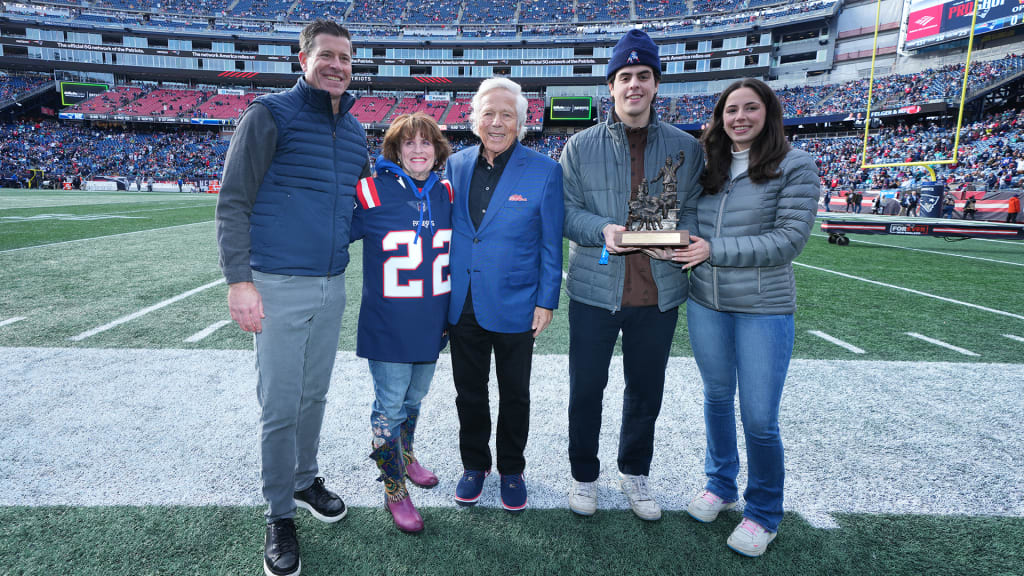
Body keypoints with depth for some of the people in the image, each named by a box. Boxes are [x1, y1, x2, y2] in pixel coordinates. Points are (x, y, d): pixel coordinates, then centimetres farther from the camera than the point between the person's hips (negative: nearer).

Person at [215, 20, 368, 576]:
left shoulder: (355, 131, 13)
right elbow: (233, 201, -9)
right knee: (280, 406, 1)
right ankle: (279, 516, 20)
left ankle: (305, 479, 37)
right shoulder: (270, 113, -5)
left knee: (314, 393, 16)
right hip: (278, 286, -5)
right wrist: (239, 280, -15)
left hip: (332, 286, 5)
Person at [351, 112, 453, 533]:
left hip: (431, 325, 4)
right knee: (390, 407, 5)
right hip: (388, 327, -4)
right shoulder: (372, 193, -12)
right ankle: (394, 490, 25)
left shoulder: (447, 195, 3)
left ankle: (406, 456, 47)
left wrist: (451, 315, 17)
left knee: (414, 398, 21)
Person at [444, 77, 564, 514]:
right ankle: (474, 465, 37)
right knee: (469, 392, 16)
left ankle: (511, 470, 34)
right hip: (463, 305, 3)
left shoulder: (544, 170, -7)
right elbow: (445, 231, 10)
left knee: (514, 395, 13)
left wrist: (547, 302, -7)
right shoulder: (456, 165, 3)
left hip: (515, 307, -3)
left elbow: (551, 244, -4)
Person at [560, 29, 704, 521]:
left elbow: (695, 209, 8)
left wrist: (679, 236, -14)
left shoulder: (686, 147, 5)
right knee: (586, 388, 9)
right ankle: (583, 475, 32)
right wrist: (602, 230, -20)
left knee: (647, 390, 15)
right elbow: (565, 210, -1)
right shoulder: (581, 146, 1)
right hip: (595, 290, -1)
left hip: (659, 293, 2)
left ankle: (634, 473, 39)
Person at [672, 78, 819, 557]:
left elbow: (789, 240, -14)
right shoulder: (708, 166, 7)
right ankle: (720, 485, 39)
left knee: (759, 418, 1)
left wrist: (714, 250, -17)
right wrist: (681, 246, -5)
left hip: (764, 310, -4)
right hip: (705, 305, 5)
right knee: (717, 396, 18)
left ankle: (764, 513, 25)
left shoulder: (795, 167, -6)